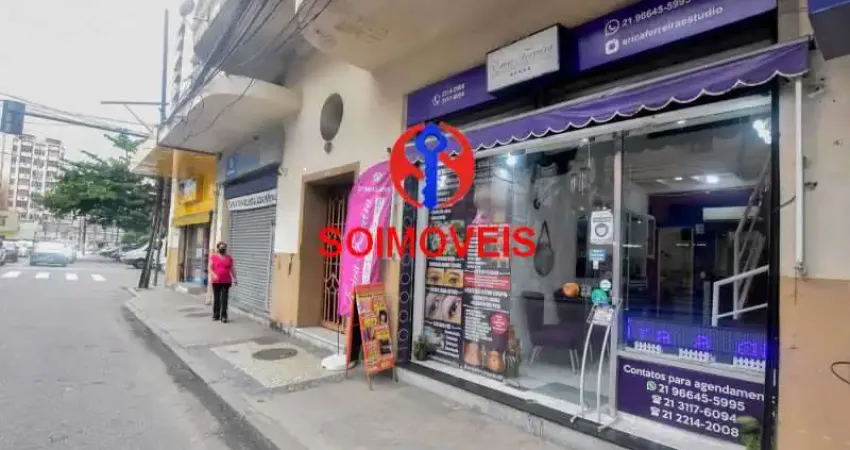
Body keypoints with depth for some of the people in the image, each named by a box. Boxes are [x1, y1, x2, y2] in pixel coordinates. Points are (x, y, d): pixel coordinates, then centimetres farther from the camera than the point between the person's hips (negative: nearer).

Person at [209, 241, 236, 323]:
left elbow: (232, 269, 11)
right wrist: (213, 275, -19)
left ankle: (224, 316, 1)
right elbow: (210, 268, -2)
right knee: (216, 298, 6)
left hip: (226, 281, 1)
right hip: (216, 281, -1)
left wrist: (234, 278, 3)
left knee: (224, 299, -1)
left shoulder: (229, 257, 8)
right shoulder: (213, 256, 2)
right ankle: (216, 315, 16)